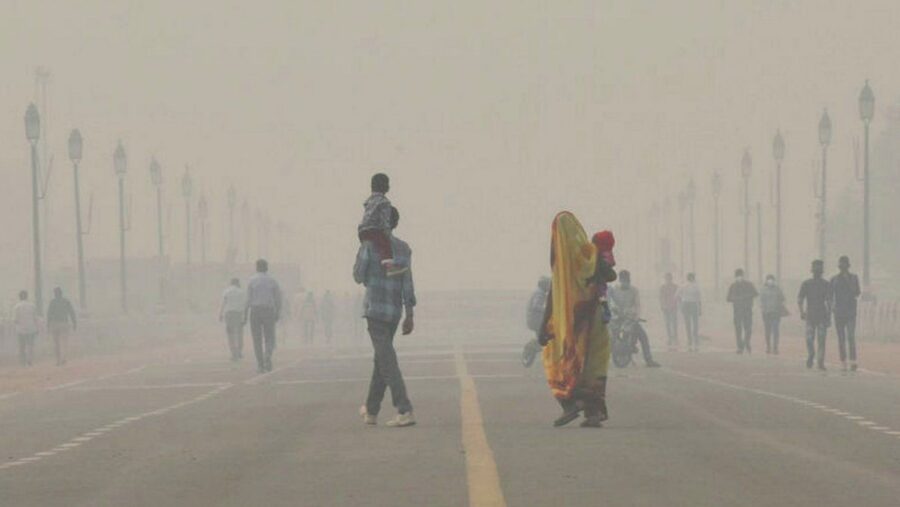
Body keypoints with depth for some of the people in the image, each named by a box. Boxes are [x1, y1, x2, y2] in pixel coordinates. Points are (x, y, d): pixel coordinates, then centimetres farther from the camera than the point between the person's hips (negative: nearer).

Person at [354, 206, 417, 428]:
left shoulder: (369, 244, -7)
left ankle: (405, 411, -20)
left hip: (375, 310, -6)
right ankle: (371, 410, 29)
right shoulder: (404, 248, 5)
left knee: (387, 361, -9)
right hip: (395, 311, 6)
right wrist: (410, 316, -4)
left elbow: (358, 276, -1)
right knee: (382, 358, 19)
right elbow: (407, 281, -2)